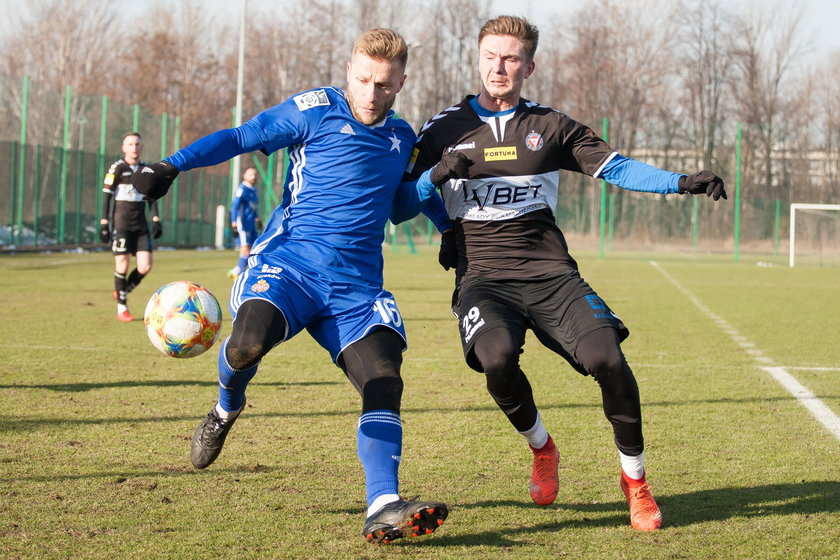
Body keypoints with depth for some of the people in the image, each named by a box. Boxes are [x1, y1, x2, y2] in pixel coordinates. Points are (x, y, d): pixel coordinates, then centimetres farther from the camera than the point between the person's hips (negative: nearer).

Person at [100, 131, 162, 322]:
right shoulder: (117, 169, -3)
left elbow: (152, 196, 17)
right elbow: (106, 196, -3)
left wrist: (156, 219, 6)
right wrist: (104, 223, -8)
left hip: (140, 224, 4)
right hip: (121, 224, -4)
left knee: (145, 266, -5)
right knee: (123, 264, -6)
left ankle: (122, 291, 20)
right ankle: (121, 307, 7)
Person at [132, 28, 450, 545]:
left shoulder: (402, 139, 19)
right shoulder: (317, 111, 4)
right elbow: (240, 137, 3)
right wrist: (171, 167, -8)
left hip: (357, 284, 4)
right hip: (290, 262, -4)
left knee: (384, 381, -18)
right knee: (248, 342, -30)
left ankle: (384, 508, -23)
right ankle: (227, 410, 6)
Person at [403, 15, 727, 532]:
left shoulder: (550, 126, 13)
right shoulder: (446, 129, 12)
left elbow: (616, 167, 5)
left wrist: (683, 183, -10)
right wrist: (438, 174, -10)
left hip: (549, 271, 1)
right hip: (482, 276, -1)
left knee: (606, 357, -22)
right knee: (497, 355, -32)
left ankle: (635, 479, 0)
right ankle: (542, 449, -1)